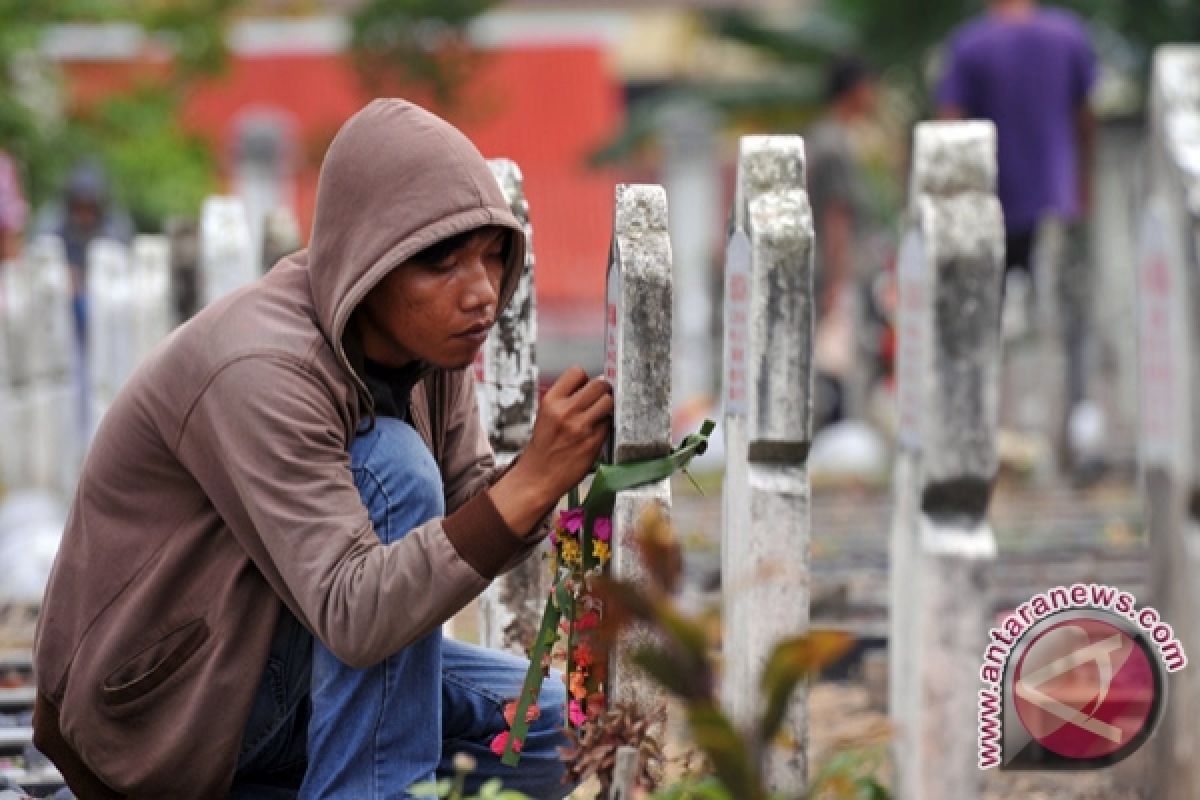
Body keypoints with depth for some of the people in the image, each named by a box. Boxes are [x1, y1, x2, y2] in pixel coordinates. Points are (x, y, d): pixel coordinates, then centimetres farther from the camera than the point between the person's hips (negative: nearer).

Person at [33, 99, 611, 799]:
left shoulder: (426, 334, -3)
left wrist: (557, 469, -25)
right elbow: (351, 613, -36)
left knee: (550, 728, -1)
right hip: (158, 707, -9)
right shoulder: (262, 370, -29)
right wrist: (532, 483, -43)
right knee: (392, 465, -24)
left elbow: (469, 520, -3)